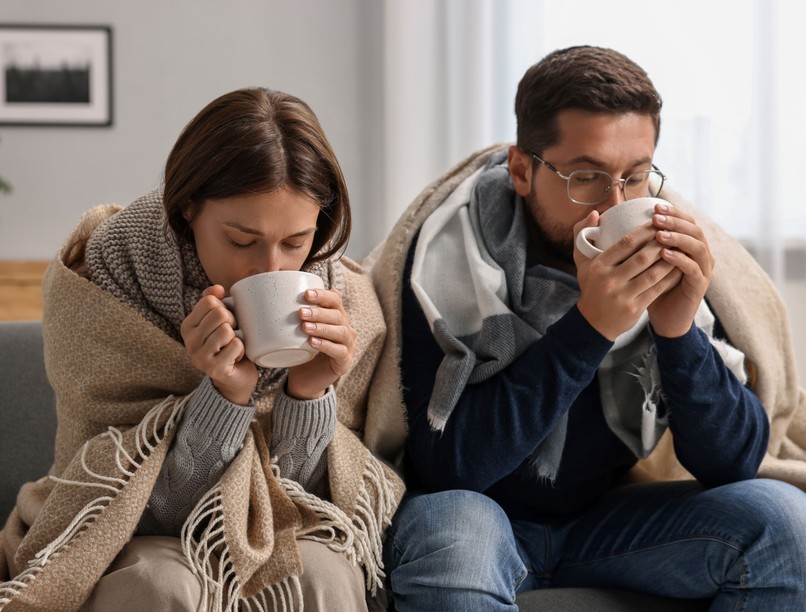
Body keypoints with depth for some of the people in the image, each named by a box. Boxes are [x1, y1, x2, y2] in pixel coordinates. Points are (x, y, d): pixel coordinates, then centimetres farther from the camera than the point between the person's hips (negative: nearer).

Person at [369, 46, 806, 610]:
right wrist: (588, 327, -33)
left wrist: (680, 331, -28)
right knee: (451, 535, -37)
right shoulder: (448, 254, -19)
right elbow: (448, 466, -25)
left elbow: (734, 463, -9)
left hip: (608, 514, 4)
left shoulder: (673, 257, -9)